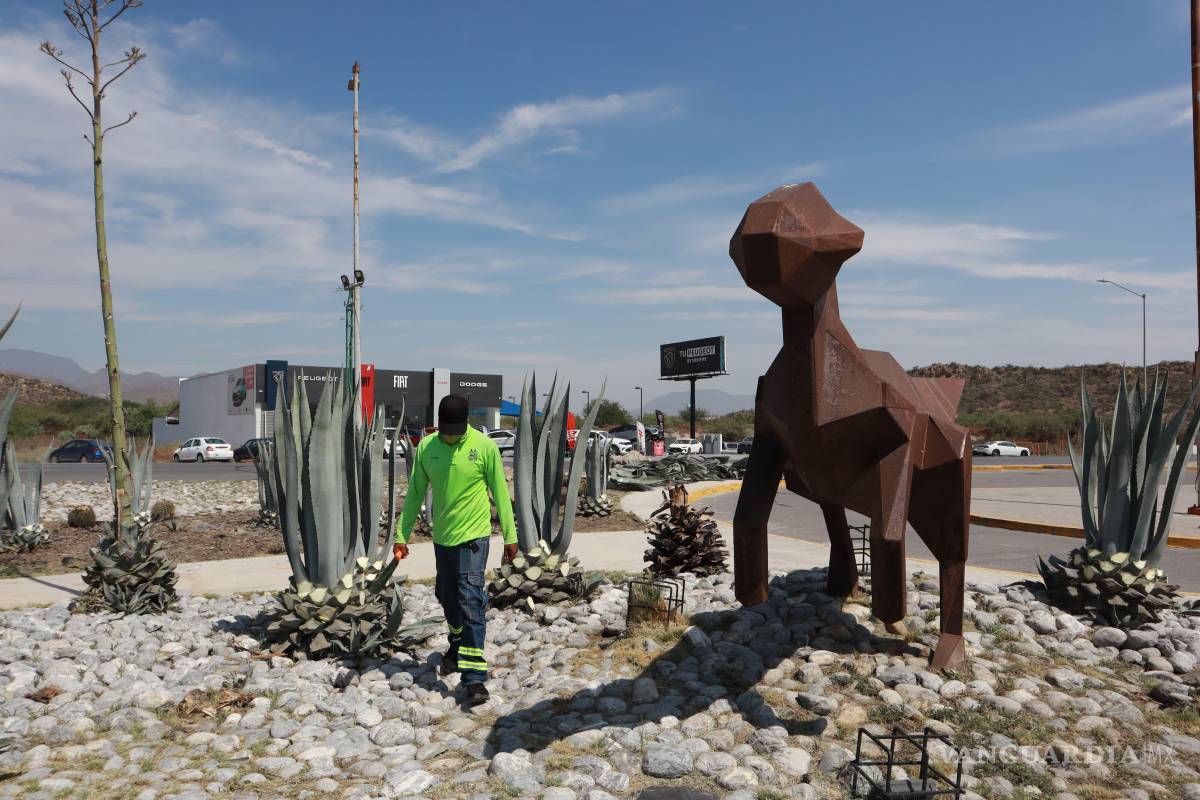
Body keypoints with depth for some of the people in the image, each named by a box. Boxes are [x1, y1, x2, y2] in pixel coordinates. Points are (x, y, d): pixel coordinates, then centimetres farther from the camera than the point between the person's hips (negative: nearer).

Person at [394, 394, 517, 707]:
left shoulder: (485, 446, -11)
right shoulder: (426, 447, -2)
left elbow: (500, 492, -4)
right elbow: (415, 493, 6)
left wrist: (510, 535, -2)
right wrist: (402, 535, 7)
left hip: (474, 536, -4)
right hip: (442, 537, 4)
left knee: (471, 602, -11)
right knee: (448, 598, 19)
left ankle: (474, 676, -8)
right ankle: (458, 646, 45)